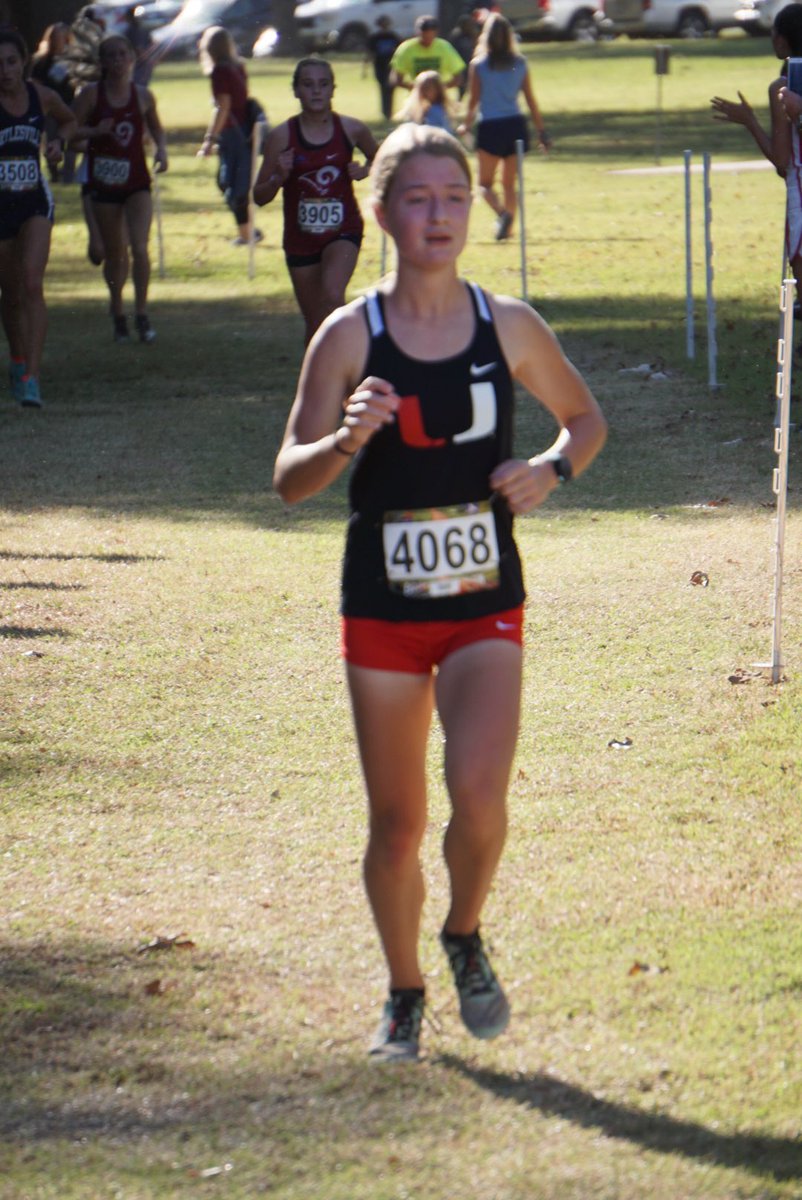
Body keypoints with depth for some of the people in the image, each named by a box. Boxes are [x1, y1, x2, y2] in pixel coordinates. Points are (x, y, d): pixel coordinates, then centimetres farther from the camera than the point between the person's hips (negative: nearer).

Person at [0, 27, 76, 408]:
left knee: (32, 286, -17)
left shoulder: (43, 97, -1)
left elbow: (69, 121, 20)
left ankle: (30, 377, -21)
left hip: (35, 203, 1)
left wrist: (59, 142, 0)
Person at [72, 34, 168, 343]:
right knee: (114, 254, 9)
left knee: (139, 248, -15)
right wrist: (95, 131, -21)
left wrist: (161, 149, -3)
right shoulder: (91, 94, -4)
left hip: (136, 181, 0)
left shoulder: (143, 96, 1)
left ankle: (142, 314, -6)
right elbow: (71, 130, -2)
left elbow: (156, 128, 16)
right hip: (103, 182, 0)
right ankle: (118, 314, 28)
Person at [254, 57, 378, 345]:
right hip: (300, 238, 1)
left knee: (332, 296, -28)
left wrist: (364, 170, -5)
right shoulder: (282, 135, -6)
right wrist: (279, 178, -22)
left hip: (343, 230, -1)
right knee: (314, 321, 9)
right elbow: (259, 196, -1)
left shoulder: (351, 129, -4)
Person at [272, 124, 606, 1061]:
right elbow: (289, 480, -5)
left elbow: (585, 418, 15)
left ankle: (465, 940, 11)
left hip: (485, 606, 0)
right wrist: (346, 441, -26)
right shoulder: (349, 336, -5)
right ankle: (404, 996, 29)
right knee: (396, 825, 7)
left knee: (478, 791, -19)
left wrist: (551, 470, -7)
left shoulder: (507, 326, -1)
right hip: (382, 609, 0)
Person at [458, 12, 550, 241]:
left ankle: (502, 213, -24)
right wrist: (541, 130, 10)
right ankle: (507, 226, 3)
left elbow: (473, 99, -2)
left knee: (485, 183, 4)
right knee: (509, 184, 13)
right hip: (515, 125, 3)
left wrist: (467, 125, 14)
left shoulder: (478, 65, -4)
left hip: (490, 127, -3)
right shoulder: (520, 63, 3)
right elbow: (530, 100, 4)